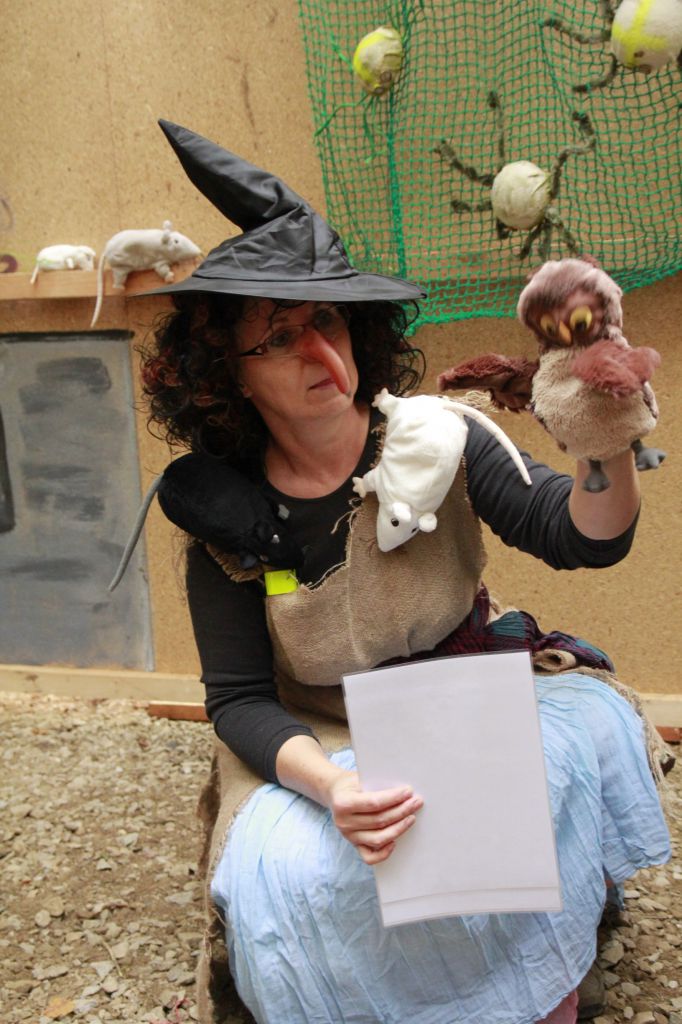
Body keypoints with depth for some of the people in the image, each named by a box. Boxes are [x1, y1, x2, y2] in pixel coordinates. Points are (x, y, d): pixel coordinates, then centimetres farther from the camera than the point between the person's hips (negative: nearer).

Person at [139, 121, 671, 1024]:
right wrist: (331, 787, -29)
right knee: (293, 869, -29)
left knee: (585, 723, -25)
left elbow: (583, 538, -19)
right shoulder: (226, 514, -11)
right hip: (320, 742, -1)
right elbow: (240, 699, -9)